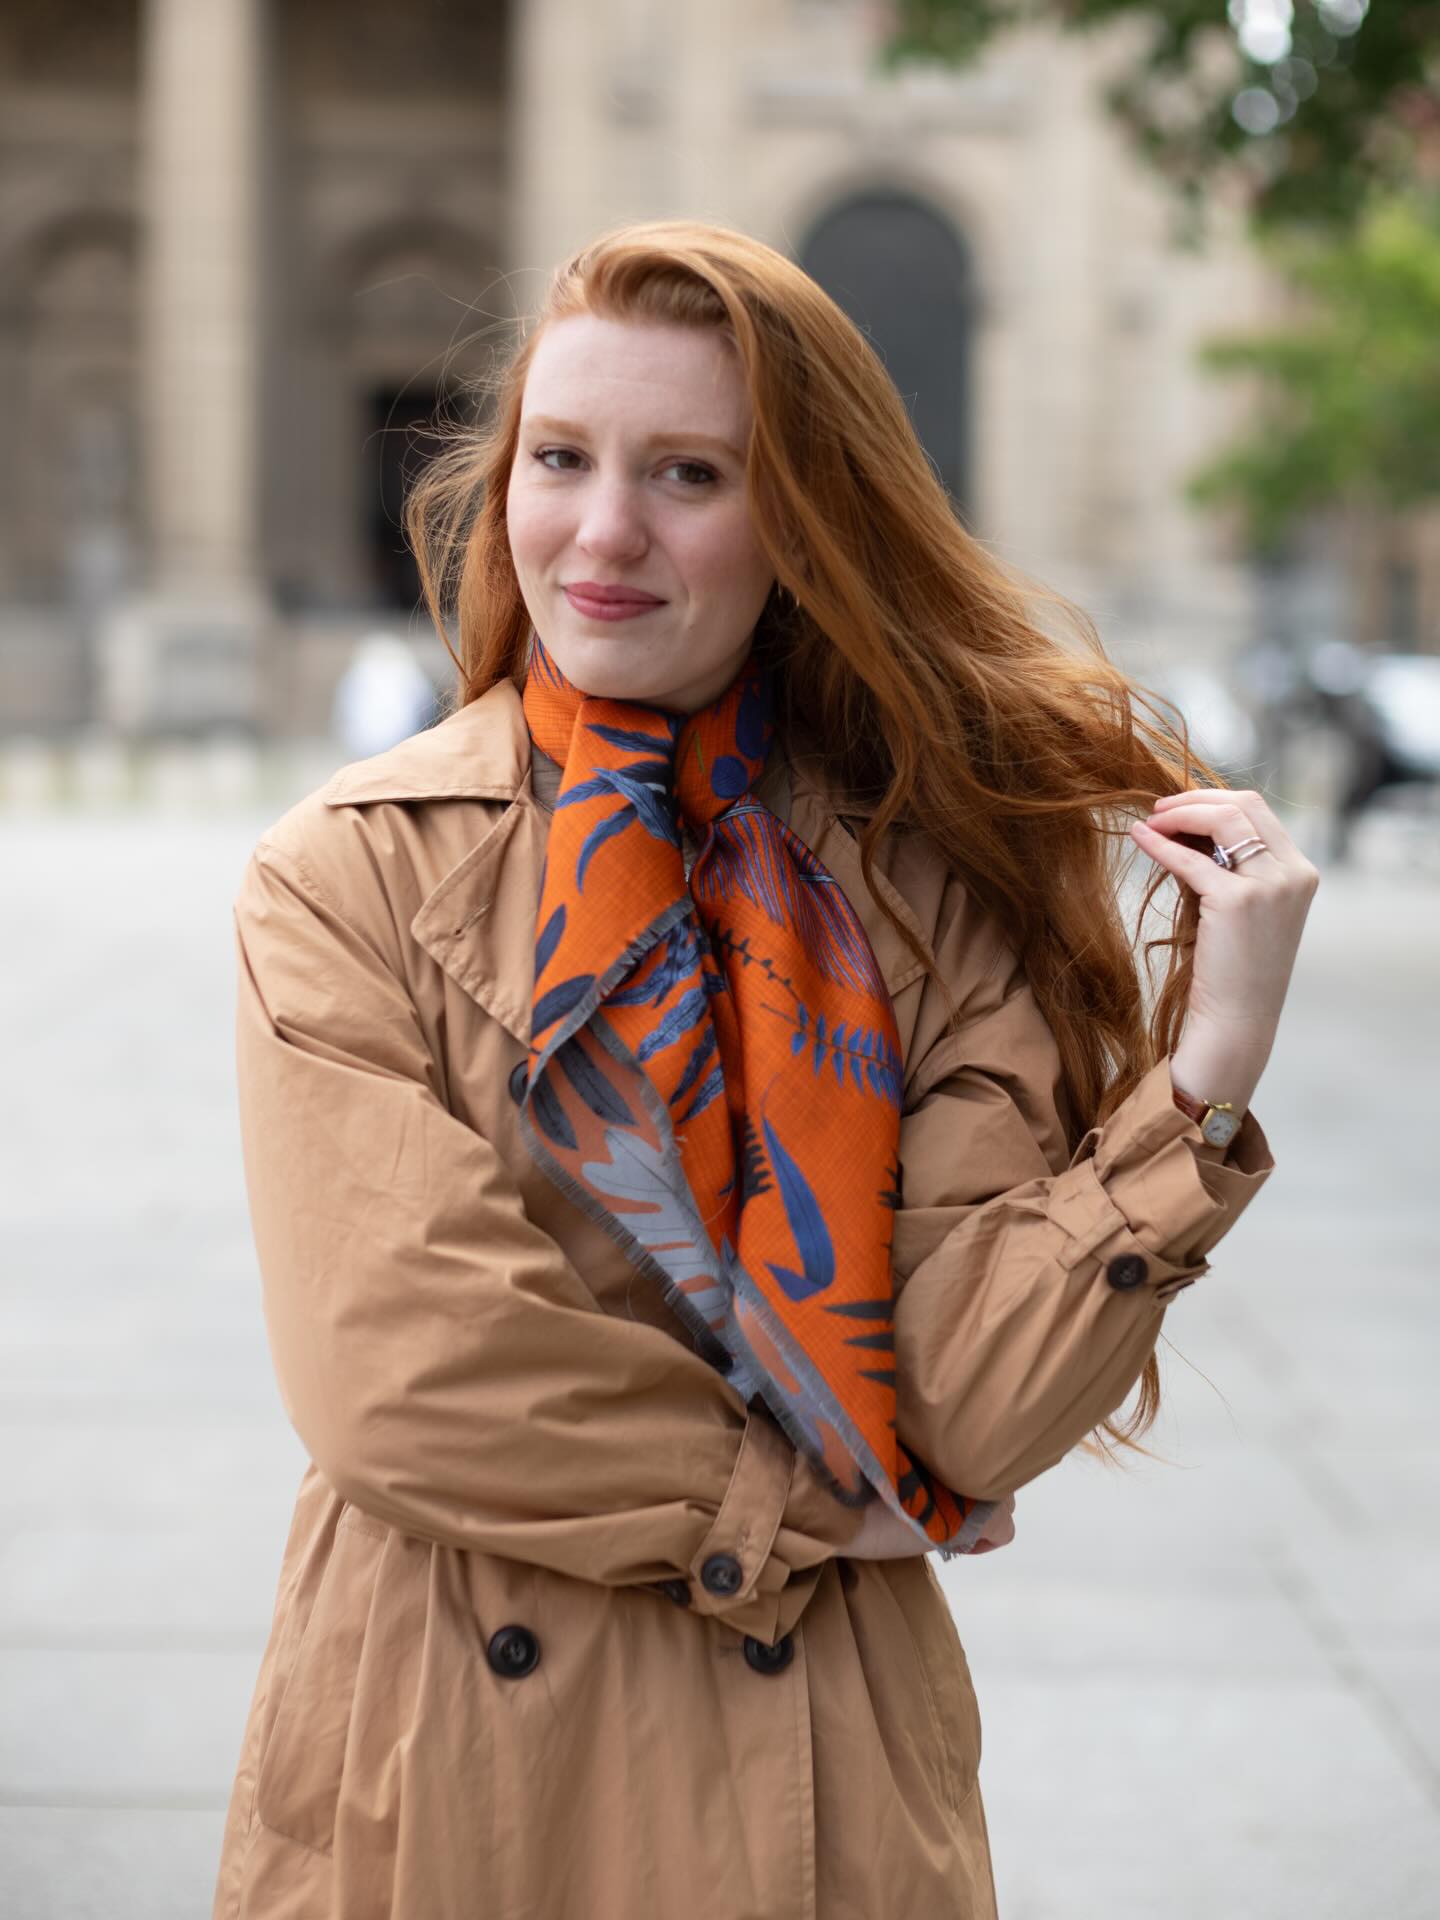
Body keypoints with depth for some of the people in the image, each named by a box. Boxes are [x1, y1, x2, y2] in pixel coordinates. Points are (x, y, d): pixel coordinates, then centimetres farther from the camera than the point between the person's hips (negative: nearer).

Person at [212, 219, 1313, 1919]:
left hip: (813, 1778, 1)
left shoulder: (921, 889, -3)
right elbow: (399, 1372, -15)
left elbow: (972, 1410, -10)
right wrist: (808, 1499, -9)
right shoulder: (346, 873, -7)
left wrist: (1201, 1077, -19)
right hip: (437, 1769, -1)